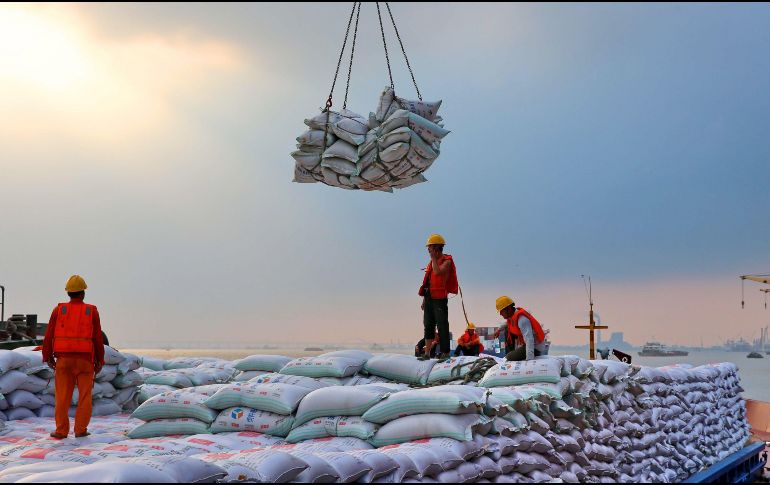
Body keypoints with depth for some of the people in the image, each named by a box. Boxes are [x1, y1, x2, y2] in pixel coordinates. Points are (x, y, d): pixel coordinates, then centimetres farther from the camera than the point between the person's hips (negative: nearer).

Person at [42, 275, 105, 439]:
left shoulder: (59, 310, -1)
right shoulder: (92, 312, -3)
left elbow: (49, 336, -1)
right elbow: (98, 339, -2)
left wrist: (48, 357, 11)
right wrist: (99, 361, 7)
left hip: (63, 359, 1)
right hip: (85, 359, -1)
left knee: (62, 396, 6)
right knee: (84, 395, 7)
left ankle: (61, 431, 5)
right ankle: (80, 430, 4)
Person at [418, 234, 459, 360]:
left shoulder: (447, 261, -7)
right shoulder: (432, 262, 18)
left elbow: (438, 272, -26)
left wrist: (433, 257, -16)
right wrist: (424, 299, 18)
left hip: (439, 298, -8)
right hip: (429, 298, 8)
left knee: (442, 325, -6)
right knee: (428, 325, 8)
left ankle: (445, 352, -3)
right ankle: (427, 353, 12)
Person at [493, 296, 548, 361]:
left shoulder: (521, 319, -29)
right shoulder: (513, 315, -1)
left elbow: (529, 339, -38)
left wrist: (529, 359, -43)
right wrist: (499, 330, 26)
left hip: (536, 346, -9)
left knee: (510, 358, -21)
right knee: (507, 330, 11)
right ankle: (509, 353, 14)